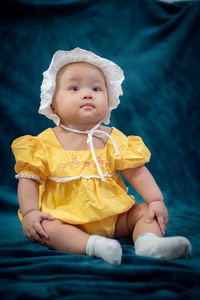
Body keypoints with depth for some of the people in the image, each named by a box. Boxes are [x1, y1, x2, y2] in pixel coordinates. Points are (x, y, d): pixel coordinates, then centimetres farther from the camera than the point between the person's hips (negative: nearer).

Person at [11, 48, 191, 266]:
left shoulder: (113, 139, 3)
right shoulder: (45, 142, -2)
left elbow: (136, 171, 1)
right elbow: (30, 178, -2)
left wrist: (156, 201, -10)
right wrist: (29, 213, -15)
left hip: (112, 217, 3)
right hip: (66, 218, -2)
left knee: (144, 212, -10)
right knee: (45, 226, -30)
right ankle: (94, 245, -44)